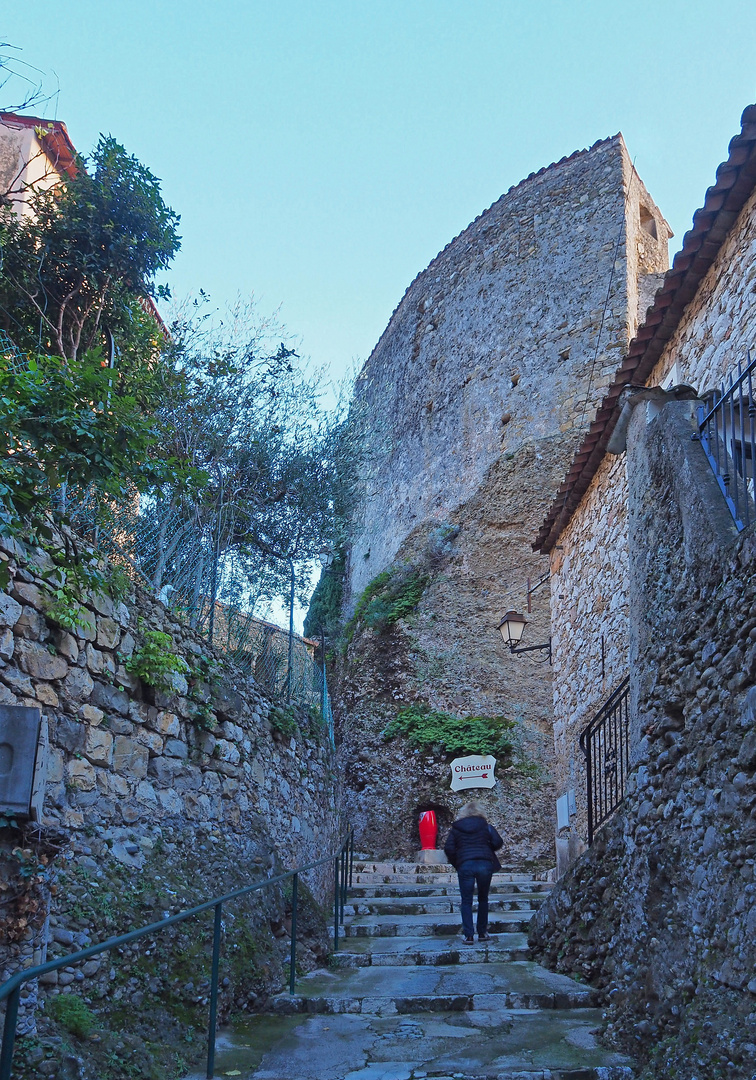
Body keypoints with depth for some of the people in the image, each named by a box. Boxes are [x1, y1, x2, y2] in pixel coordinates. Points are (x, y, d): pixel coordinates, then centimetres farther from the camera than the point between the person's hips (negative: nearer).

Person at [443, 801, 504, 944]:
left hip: (465, 866, -1)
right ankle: (482, 933, 17)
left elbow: (448, 848, 2)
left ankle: (468, 935, -2)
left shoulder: (456, 828, 11)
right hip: (484, 864, 1)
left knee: (466, 901, 5)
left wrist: (456, 864, 13)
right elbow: (497, 842, 0)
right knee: (483, 899, 15)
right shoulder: (485, 826, 10)